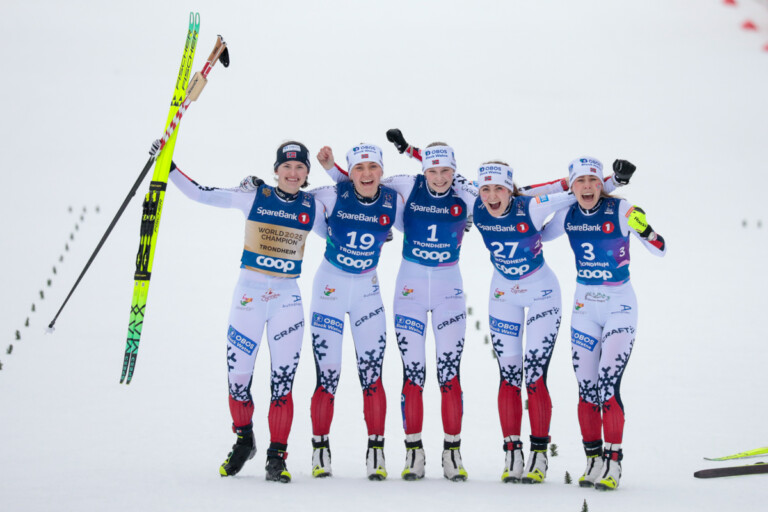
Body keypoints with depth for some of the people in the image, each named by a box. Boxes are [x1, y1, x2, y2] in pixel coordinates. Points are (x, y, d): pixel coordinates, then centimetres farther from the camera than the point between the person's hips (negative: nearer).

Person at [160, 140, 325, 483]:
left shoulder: (312, 208, 4)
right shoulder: (253, 196, -2)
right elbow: (202, 195, -1)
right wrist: (169, 168, -7)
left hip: (287, 300, 1)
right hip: (249, 294, -1)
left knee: (282, 381, -6)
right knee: (238, 377, 2)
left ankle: (277, 456, 5)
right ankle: (244, 441, 27)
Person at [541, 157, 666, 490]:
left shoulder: (621, 210, -12)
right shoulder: (567, 214, 1)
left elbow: (660, 250, -13)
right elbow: (543, 235, 21)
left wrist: (642, 227, -31)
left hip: (619, 305, -4)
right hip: (584, 306, 4)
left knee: (607, 385, -14)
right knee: (586, 388, 4)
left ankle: (613, 462, -7)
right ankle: (593, 460, 17)